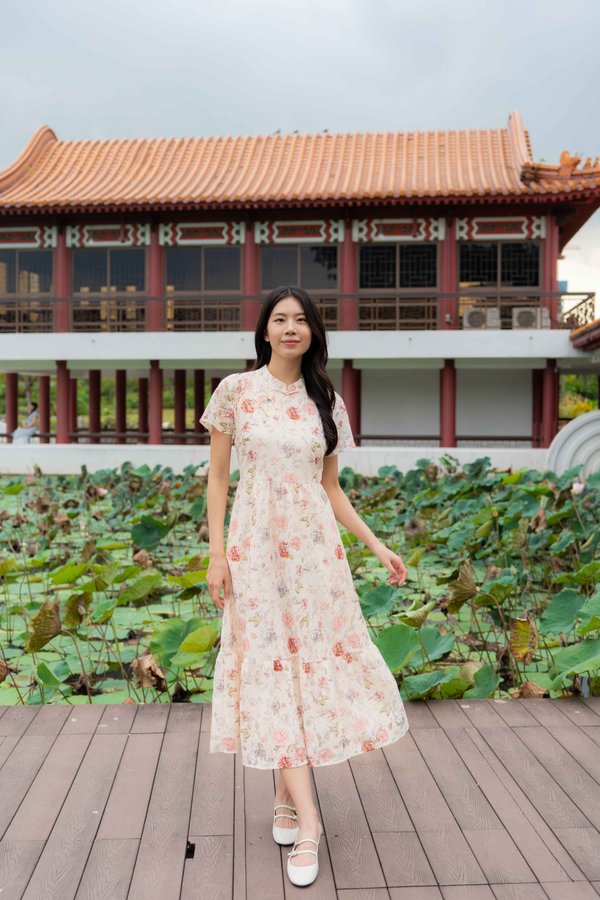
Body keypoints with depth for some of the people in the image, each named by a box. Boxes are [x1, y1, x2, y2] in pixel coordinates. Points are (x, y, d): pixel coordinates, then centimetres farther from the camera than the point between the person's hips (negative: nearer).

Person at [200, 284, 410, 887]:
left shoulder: (326, 401, 7)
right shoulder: (235, 391, -1)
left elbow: (331, 488, 10)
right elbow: (218, 479, 1)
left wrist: (376, 546, 5)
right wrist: (216, 554, -5)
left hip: (314, 547, 3)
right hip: (256, 546, -2)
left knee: (312, 656, 4)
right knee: (272, 663, -2)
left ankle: (286, 799, 23)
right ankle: (307, 820, 5)